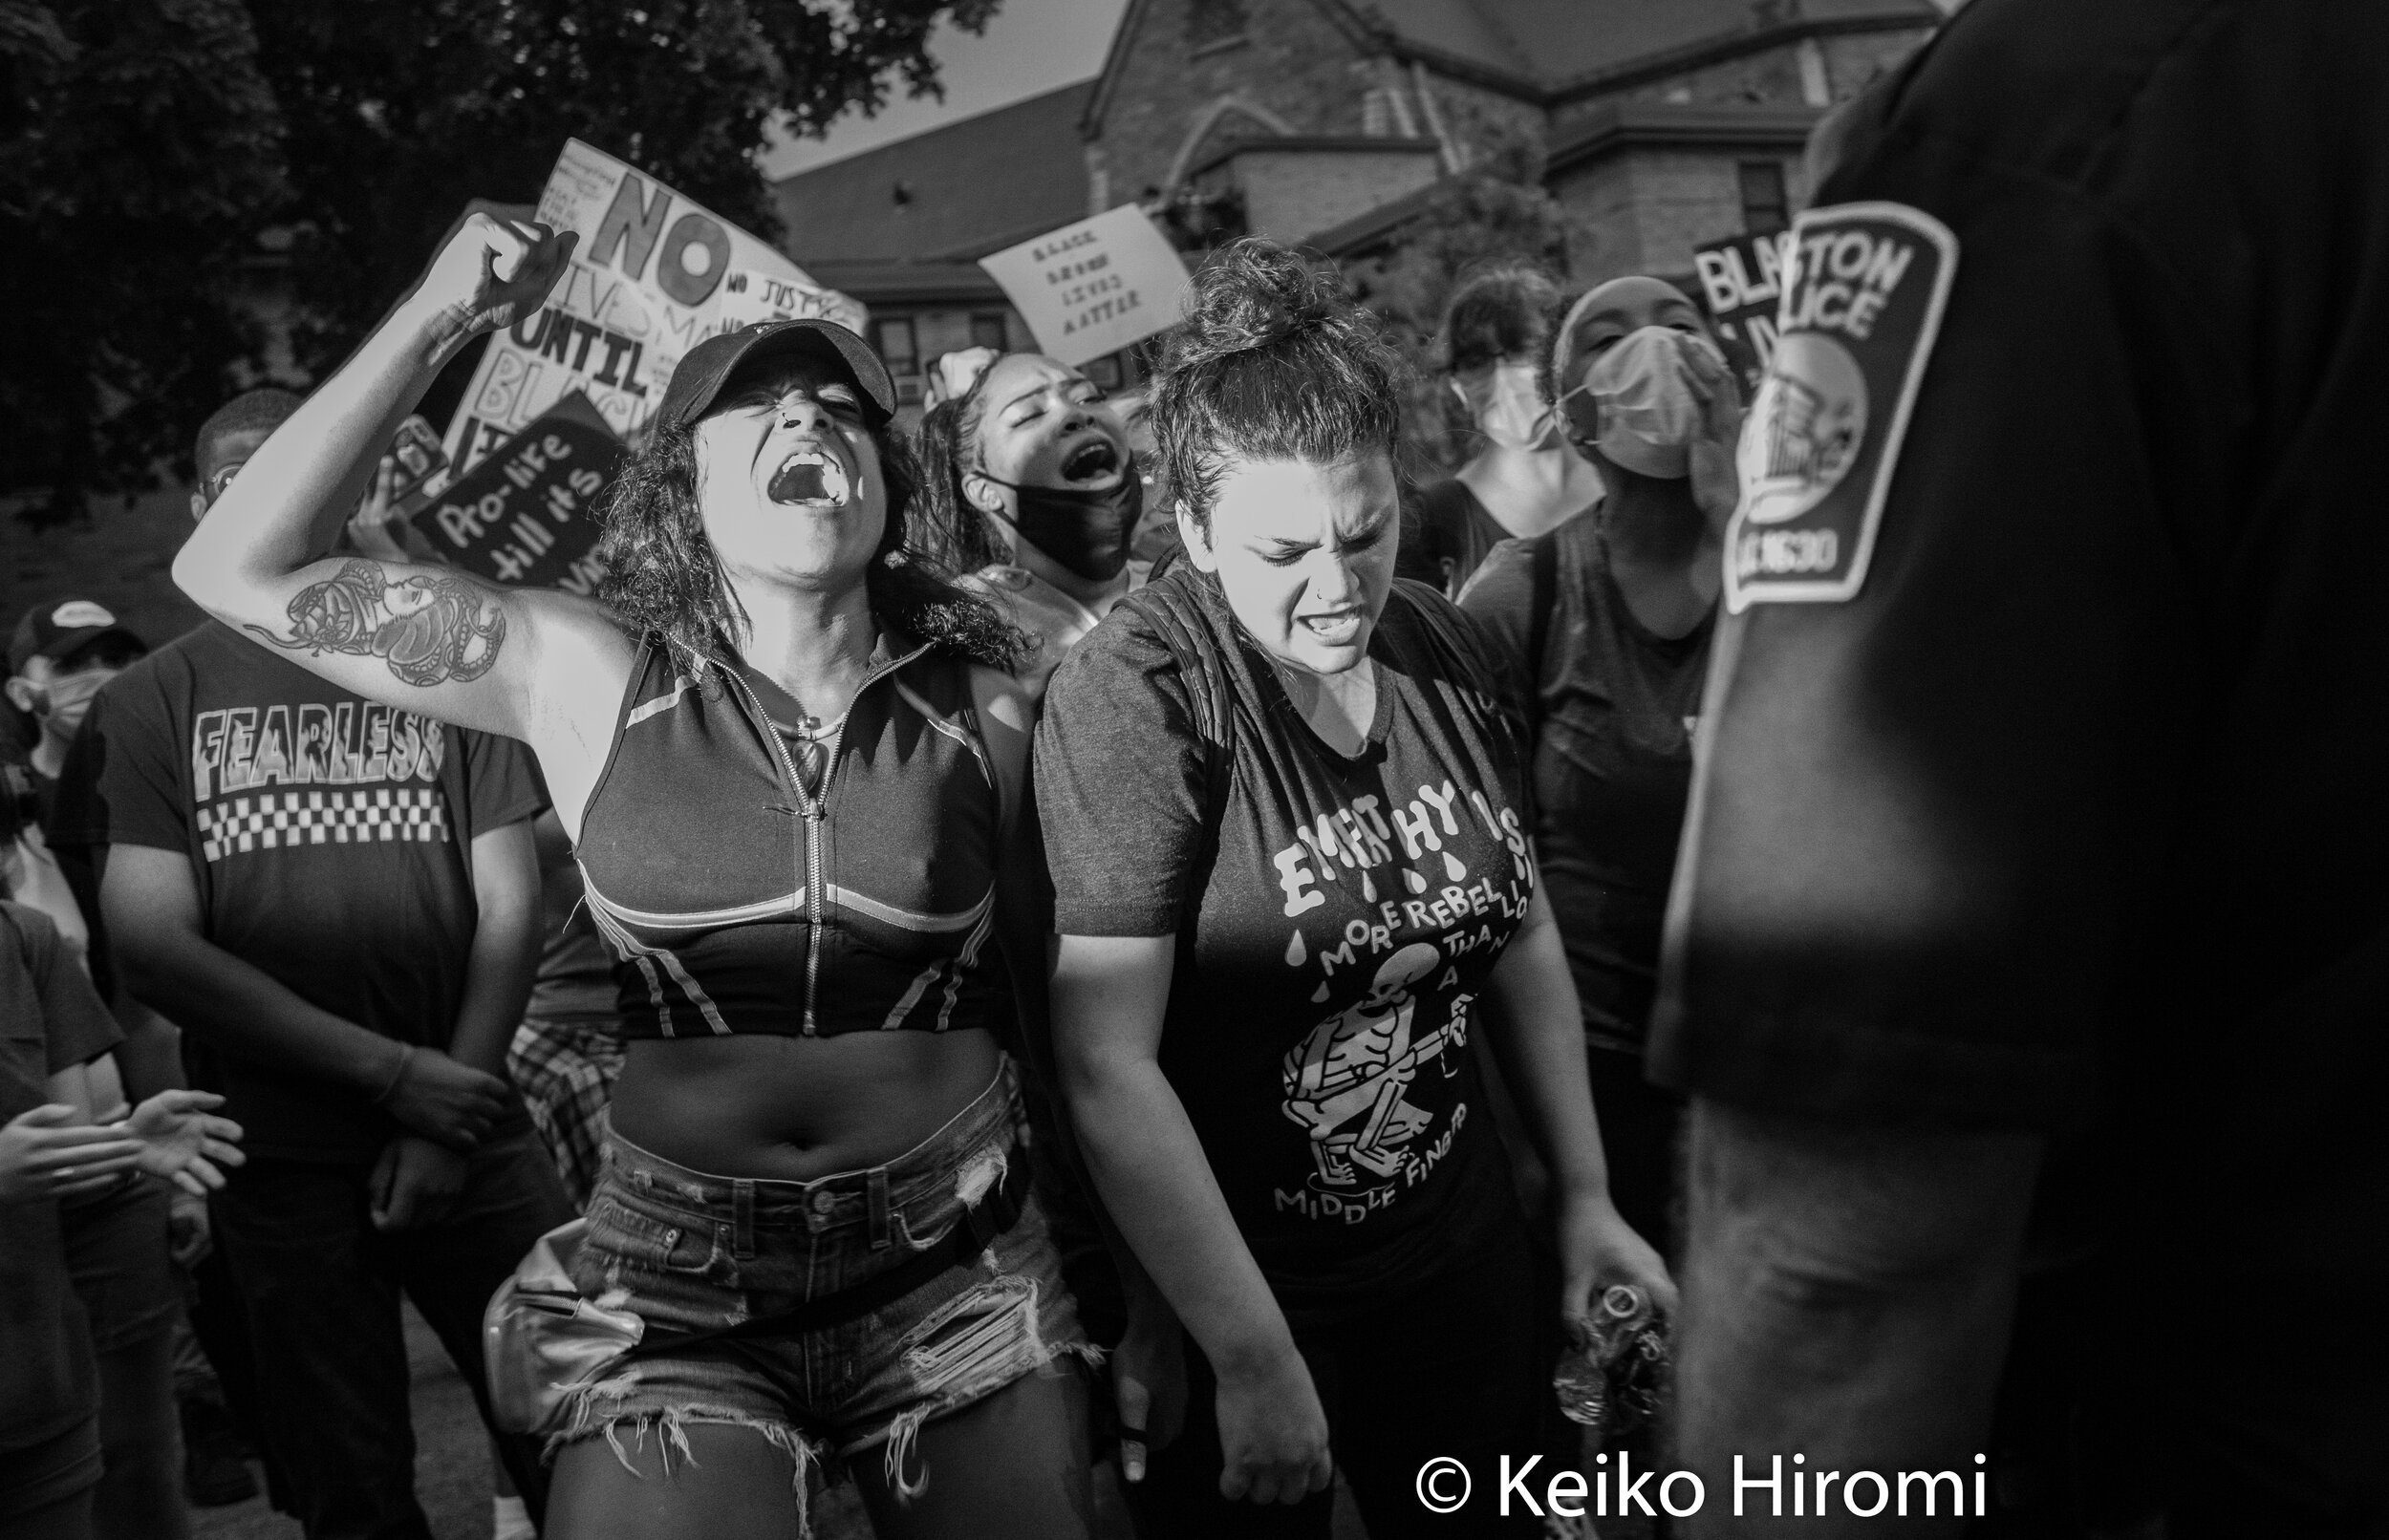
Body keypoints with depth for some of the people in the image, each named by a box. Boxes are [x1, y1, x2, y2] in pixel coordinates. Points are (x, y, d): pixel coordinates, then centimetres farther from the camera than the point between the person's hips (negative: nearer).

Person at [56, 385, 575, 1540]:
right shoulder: (151, 704, 3)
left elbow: (508, 912, 2)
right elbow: (156, 953, -5)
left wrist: (451, 1122, -9)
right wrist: (394, 1071, -12)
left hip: (472, 1137, 0)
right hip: (279, 1161, 0)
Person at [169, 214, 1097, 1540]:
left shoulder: (984, 710, -4)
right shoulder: (589, 677, -5)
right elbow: (233, 569, -7)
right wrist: (434, 321, -8)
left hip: (961, 1279, 1)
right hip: (680, 1278, -1)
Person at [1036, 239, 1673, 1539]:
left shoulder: (1440, 648, -3)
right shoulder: (1136, 697, -20)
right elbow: (1109, 1069, -22)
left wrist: (1586, 1193, 8)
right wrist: (1255, 1360, -19)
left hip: (1460, 1261, 5)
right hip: (1229, 1299, -5)